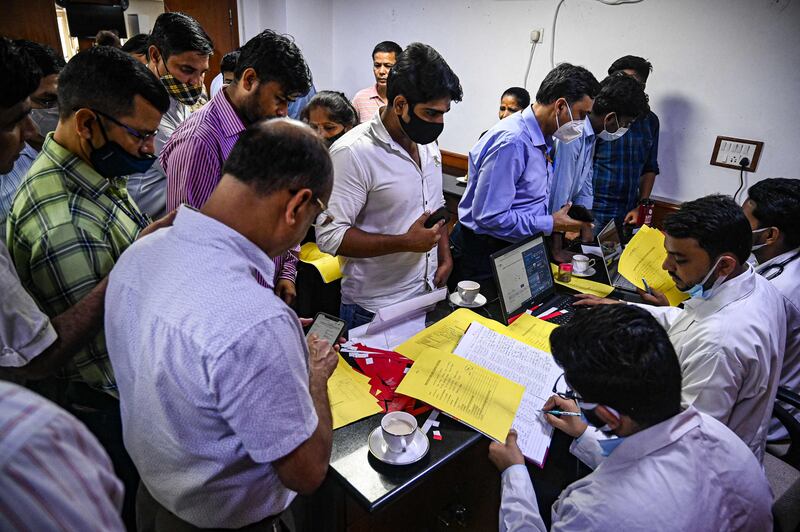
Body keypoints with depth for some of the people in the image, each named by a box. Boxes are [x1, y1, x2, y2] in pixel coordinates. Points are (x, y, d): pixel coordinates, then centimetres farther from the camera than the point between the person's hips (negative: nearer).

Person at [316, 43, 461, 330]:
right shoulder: (354, 152, -22)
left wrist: (445, 257, 6)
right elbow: (330, 235, -24)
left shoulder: (428, 143, 4)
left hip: (428, 294, 7)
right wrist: (406, 242, -25)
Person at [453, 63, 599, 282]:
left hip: (520, 246, 9)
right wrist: (551, 224, -19)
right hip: (486, 253, -9)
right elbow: (489, 216, -28)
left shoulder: (542, 139, 7)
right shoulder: (510, 141, -24)